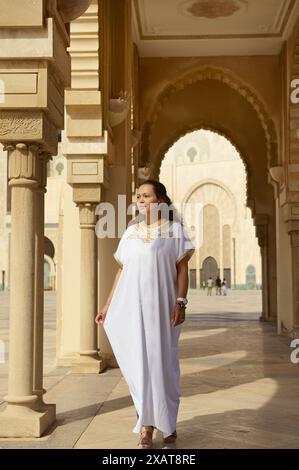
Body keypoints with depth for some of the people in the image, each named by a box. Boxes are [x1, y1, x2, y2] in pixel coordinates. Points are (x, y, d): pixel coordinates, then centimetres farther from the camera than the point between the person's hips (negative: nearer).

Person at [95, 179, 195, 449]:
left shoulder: (175, 229, 2)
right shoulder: (131, 232, 11)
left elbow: (182, 269, -3)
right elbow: (122, 271, 13)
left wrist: (180, 302, -14)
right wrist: (108, 306, 10)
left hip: (161, 306, -3)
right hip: (133, 307, 3)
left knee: (163, 363, 5)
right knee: (139, 364, 2)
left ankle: (168, 422, 24)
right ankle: (147, 428, 10)